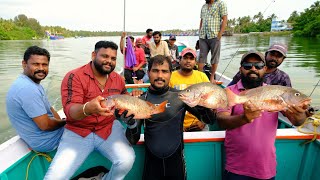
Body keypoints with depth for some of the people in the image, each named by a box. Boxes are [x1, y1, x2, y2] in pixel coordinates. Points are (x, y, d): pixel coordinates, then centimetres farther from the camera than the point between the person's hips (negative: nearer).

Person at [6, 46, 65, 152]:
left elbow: (49, 109, 9)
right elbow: (45, 125, -28)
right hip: (45, 142, -9)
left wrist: (60, 122, -5)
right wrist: (64, 122, -10)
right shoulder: (28, 89, -28)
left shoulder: (33, 84, 6)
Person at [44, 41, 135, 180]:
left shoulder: (118, 79, 6)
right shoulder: (74, 77, -11)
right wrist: (88, 108, -43)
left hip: (109, 127, 3)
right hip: (77, 132, -2)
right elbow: (70, 110, -21)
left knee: (127, 160, -21)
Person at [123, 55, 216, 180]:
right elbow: (133, 140, -4)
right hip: (151, 163, 1)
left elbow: (210, 120, -4)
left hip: (176, 161, 0)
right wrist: (131, 123, -25)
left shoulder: (180, 96, -8)